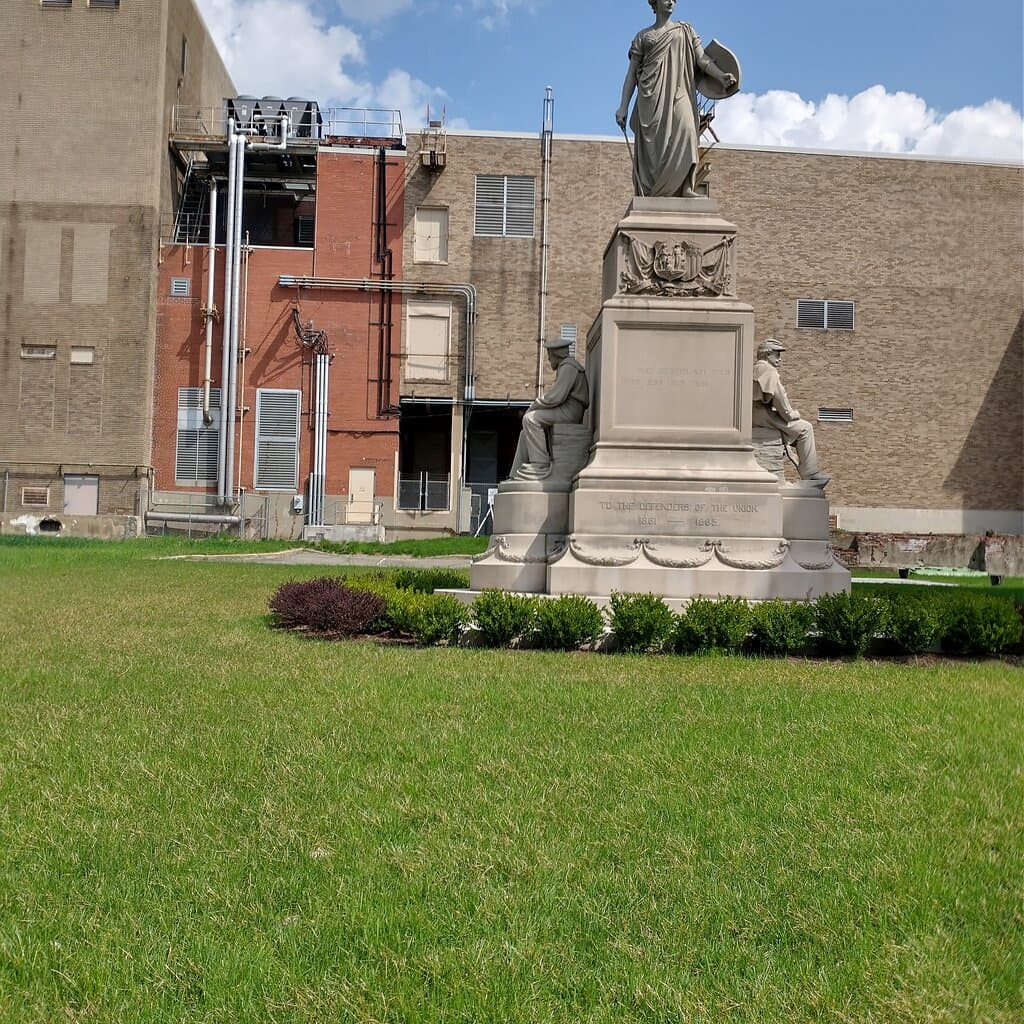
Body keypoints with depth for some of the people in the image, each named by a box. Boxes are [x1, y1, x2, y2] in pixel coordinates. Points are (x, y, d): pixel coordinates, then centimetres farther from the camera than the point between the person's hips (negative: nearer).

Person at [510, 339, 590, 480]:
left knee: (531, 419, -25)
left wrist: (533, 407, -6)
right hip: (565, 413, 11)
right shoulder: (565, 368, 24)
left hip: (569, 413, -11)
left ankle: (541, 466, -25)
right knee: (526, 434, 7)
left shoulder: (568, 367, -10)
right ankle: (518, 475, 2)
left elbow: (555, 397, -20)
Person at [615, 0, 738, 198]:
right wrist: (623, 106, 4)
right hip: (652, 97, 0)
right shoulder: (643, 37, 18)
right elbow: (632, 73, 14)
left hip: (678, 94, 0)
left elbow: (702, 59, 7)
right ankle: (648, 194, -11)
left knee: (685, 129, -24)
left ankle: (685, 189, -27)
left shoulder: (685, 31, 19)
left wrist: (721, 76, -12)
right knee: (651, 145, -11)